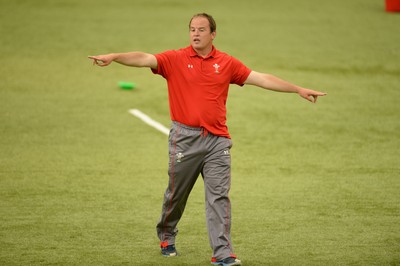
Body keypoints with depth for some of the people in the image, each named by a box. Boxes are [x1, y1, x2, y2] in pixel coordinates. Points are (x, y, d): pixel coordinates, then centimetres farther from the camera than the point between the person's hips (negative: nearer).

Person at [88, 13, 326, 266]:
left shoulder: (227, 63, 6)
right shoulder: (175, 59, 0)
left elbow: (262, 78, 9)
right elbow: (144, 59, -14)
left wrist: (299, 89, 7)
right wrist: (113, 57, -31)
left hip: (217, 139, 1)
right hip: (185, 137, -1)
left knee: (219, 196, -5)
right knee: (176, 194, 10)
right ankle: (166, 236, 35)